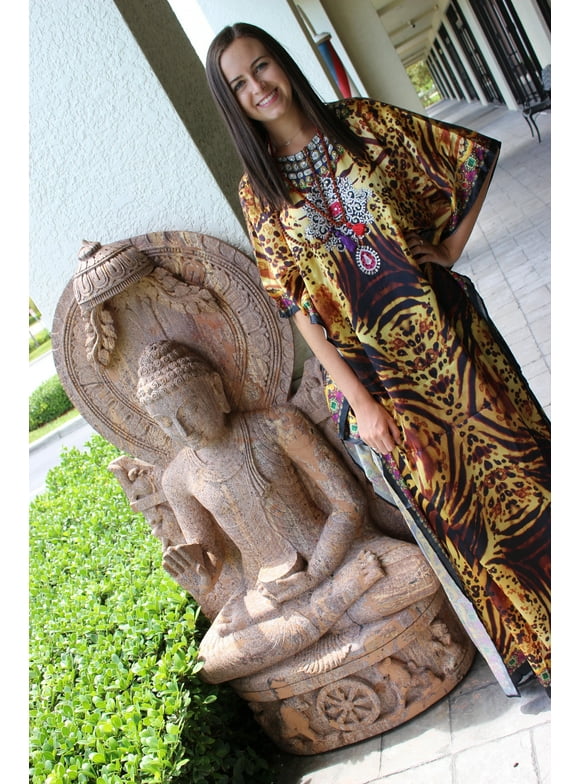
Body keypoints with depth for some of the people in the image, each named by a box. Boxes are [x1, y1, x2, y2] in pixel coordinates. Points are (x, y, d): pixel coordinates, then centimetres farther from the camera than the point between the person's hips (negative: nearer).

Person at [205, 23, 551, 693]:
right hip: (374, 368, -1)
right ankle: (533, 646, 35)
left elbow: (478, 154, 7)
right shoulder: (260, 191, -2)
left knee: (518, 448, 11)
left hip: (444, 330, 1)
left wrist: (452, 246, 0)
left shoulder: (363, 121, 0)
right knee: (450, 502, 10)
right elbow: (296, 306, -6)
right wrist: (360, 400, -10)